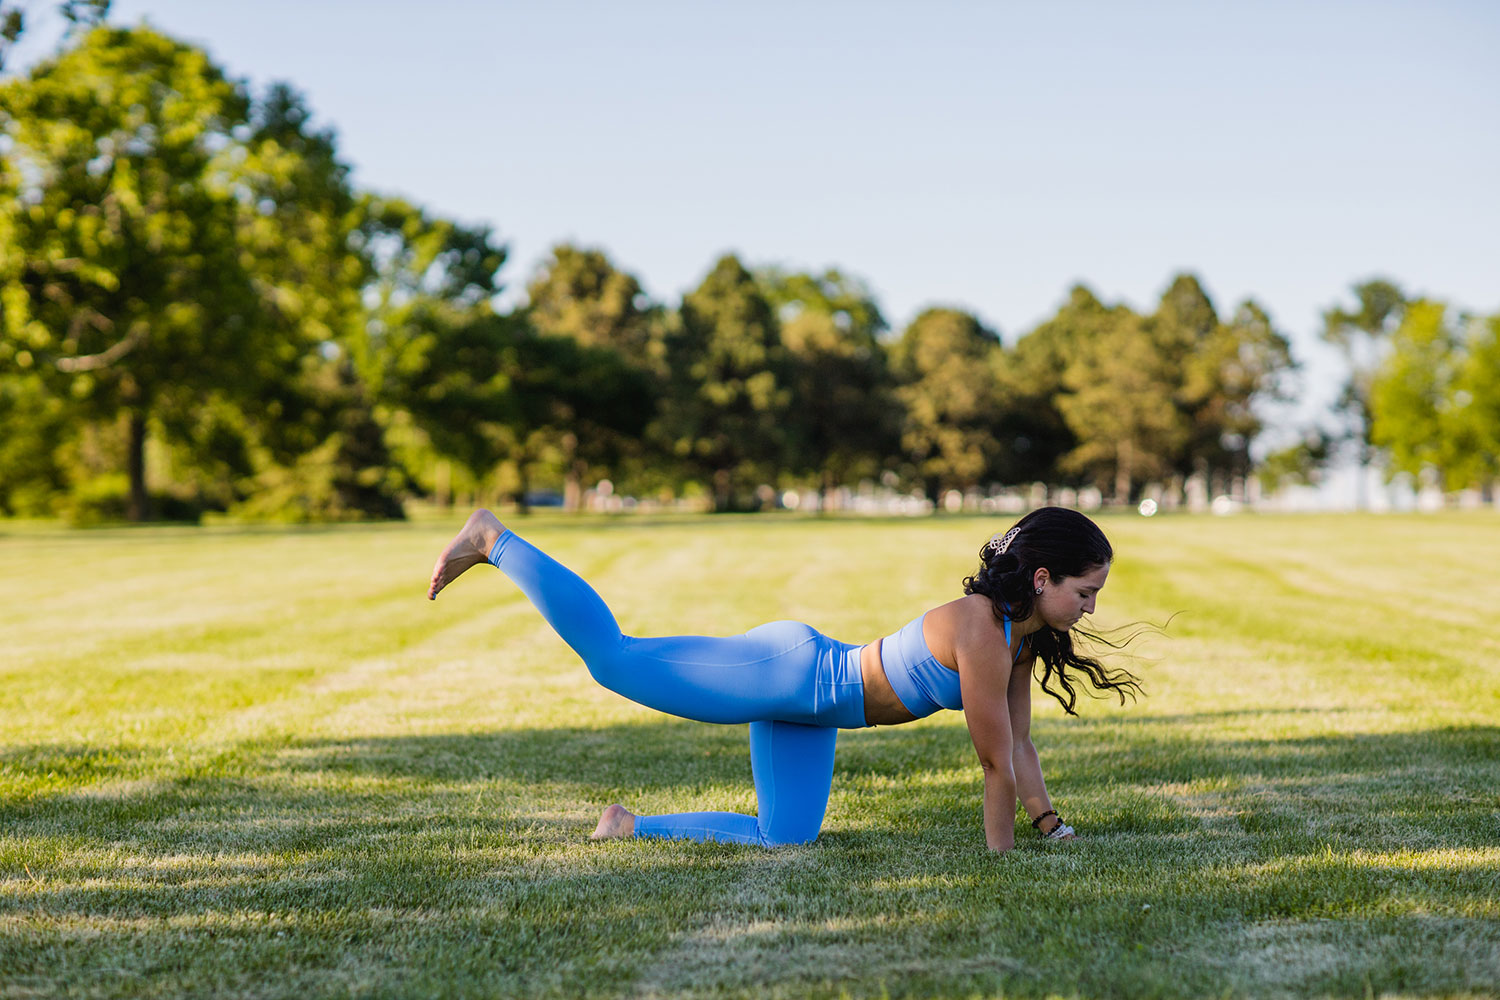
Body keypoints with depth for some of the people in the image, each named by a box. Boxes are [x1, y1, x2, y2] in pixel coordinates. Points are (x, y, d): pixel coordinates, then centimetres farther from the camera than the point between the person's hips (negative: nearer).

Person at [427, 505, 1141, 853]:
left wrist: (1053, 829, 15)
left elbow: (1020, 747, 14)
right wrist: (1000, 856, -10)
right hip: (784, 672, -10)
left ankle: (632, 827, 22)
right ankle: (492, 540, 5)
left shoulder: (1024, 638, 4)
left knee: (782, 840, 10)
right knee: (612, 657, -6)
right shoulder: (981, 634, -25)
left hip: (806, 706, 10)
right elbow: (996, 764, -19)